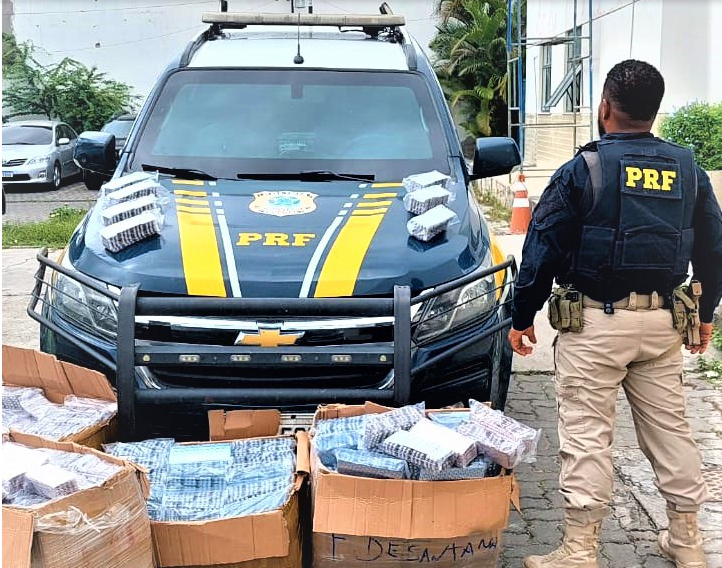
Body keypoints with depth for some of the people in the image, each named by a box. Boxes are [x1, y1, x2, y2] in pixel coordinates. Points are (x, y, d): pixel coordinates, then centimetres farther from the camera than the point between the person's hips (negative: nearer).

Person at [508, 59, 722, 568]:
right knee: (669, 427, 14)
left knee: (587, 436, -1)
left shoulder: (583, 171, -8)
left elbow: (542, 251, -7)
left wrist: (522, 317, 2)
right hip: (662, 322, 5)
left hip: (594, 322, -5)